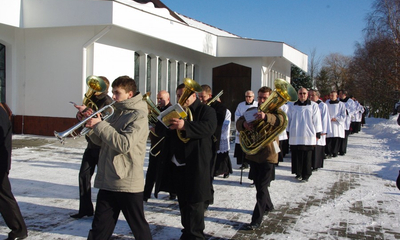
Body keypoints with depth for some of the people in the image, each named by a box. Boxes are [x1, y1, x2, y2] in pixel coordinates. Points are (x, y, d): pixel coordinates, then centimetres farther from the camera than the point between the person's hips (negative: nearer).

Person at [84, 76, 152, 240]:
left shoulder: (139, 116, -11)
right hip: (107, 181, 8)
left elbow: (125, 144, -24)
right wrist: (91, 125, -1)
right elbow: (101, 141, 16)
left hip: (128, 183, -8)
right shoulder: (117, 114, 15)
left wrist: (100, 125, -19)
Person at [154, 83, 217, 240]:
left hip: (196, 165, -6)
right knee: (183, 202, 15)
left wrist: (185, 126, -35)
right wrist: (168, 123, -16)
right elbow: (159, 129, 8)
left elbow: (208, 128, -21)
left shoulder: (206, 110, -1)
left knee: (195, 203, -6)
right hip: (176, 165, 7)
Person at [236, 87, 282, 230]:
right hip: (252, 154, 6)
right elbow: (238, 123, -5)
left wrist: (266, 116, -45)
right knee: (258, 184, 20)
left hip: (268, 155, -6)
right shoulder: (251, 111, 9)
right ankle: (268, 206, 43)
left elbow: (281, 120, -27)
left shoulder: (274, 111, -3)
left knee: (262, 188, -5)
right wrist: (244, 124, -29)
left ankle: (256, 221, -2)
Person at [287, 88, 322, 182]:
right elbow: (289, 120, 13)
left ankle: (306, 175, 8)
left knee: (307, 157, 0)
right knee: (296, 156, 3)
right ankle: (298, 173, 16)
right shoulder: (292, 106, 9)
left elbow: (317, 120, 5)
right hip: (295, 136, 2)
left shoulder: (313, 106, 5)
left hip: (308, 136, -2)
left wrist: (317, 134, 2)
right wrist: (288, 132, 11)